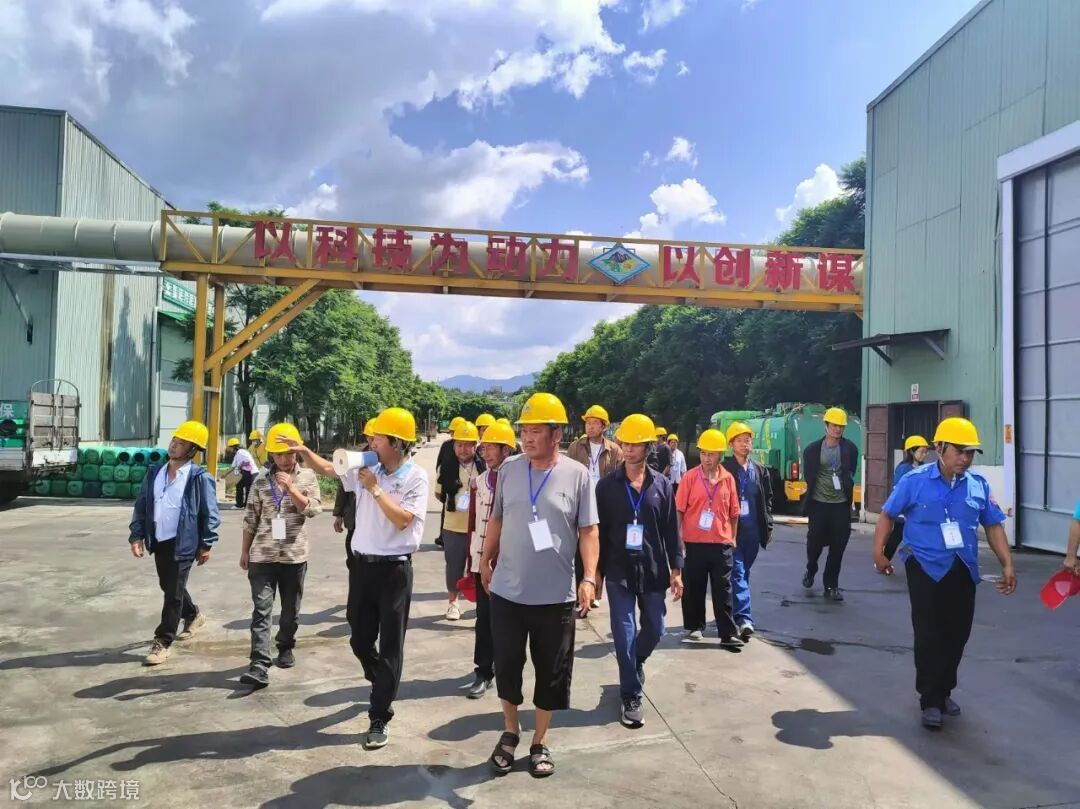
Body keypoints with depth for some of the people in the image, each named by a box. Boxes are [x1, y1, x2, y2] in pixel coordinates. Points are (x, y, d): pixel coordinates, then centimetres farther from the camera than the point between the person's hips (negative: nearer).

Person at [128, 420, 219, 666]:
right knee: (168, 587, 22)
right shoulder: (154, 472, 5)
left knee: (173, 593, 1)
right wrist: (137, 536, 0)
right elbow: (141, 505, 8)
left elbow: (210, 514, -9)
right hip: (159, 542, 7)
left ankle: (163, 642, 11)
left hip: (182, 544, -7)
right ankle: (193, 615, 46)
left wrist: (206, 544, -9)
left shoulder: (200, 478, -12)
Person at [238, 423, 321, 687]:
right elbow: (251, 519, 7)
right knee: (261, 610, -7)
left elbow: (313, 509, -11)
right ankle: (259, 666, -10)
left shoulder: (307, 477, 1)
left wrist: (291, 488, -18)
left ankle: (285, 648, 35)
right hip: (262, 556, 0)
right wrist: (245, 550, 9)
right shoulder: (262, 481, 3)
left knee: (291, 609, 13)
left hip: (294, 555, 0)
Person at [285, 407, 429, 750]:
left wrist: (376, 489, -17)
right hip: (362, 564, 5)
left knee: (390, 645, 3)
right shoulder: (366, 468, 3)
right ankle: (382, 684, 44)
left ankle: (380, 718, 13)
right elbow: (327, 469, 15)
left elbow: (402, 519, -19)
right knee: (360, 639, 16)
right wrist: (303, 451, 1)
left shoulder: (416, 477, -11)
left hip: (395, 569, -5)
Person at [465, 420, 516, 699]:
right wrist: (470, 561, 9)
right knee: (484, 618, 7)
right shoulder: (478, 482, 7)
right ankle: (484, 671, 17)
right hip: (482, 560, 4)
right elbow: (472, 524, 9)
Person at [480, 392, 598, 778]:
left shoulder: (577, 474, -8)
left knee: (551, 673, 11)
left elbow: (589, 531, -6)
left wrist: (589, 577, -15)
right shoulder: (509, 469, 0)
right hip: (507, 591, 2)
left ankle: (539, 742, 31)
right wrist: (486, 561, 14)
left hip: (555, 595, -2)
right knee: (506, 666, 12)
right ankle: (510, 732, 35)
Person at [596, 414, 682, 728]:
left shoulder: (662, 484, 2)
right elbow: (599, 531, 0)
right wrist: (596, 571, -2)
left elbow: (671, 529, 4)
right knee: (624, 635, -1)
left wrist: (676, 569, 1)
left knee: (654, 630, 11)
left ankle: (636, 662, 43)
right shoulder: (607, 485, -2)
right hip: (619, 571, -2)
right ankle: (631, 698, 13)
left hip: (653, 570, 2)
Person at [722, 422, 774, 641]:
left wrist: (768, 527, 9)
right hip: (732, 530, -5)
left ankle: (733, 612, 28)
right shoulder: (724, 470, -5)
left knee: (743, 573, 14)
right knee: (738, 573, -8)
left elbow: (767, 499, 14)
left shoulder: (760, 470, 10)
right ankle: (744, 618, -13)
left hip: (753, 531, 5)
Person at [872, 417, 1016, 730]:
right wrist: (878, 552, -7)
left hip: (963, 571, 4)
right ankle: (931, 701, 8)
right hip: (926, 569, -4)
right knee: (929, 635, -2)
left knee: (957, 634, 12)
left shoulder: (979, 485, 1)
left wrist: (1007, 564, 3)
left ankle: (944, 692, 30)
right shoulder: (915, 480, -9)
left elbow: (993, 526, 9)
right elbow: (887, 515, -1)